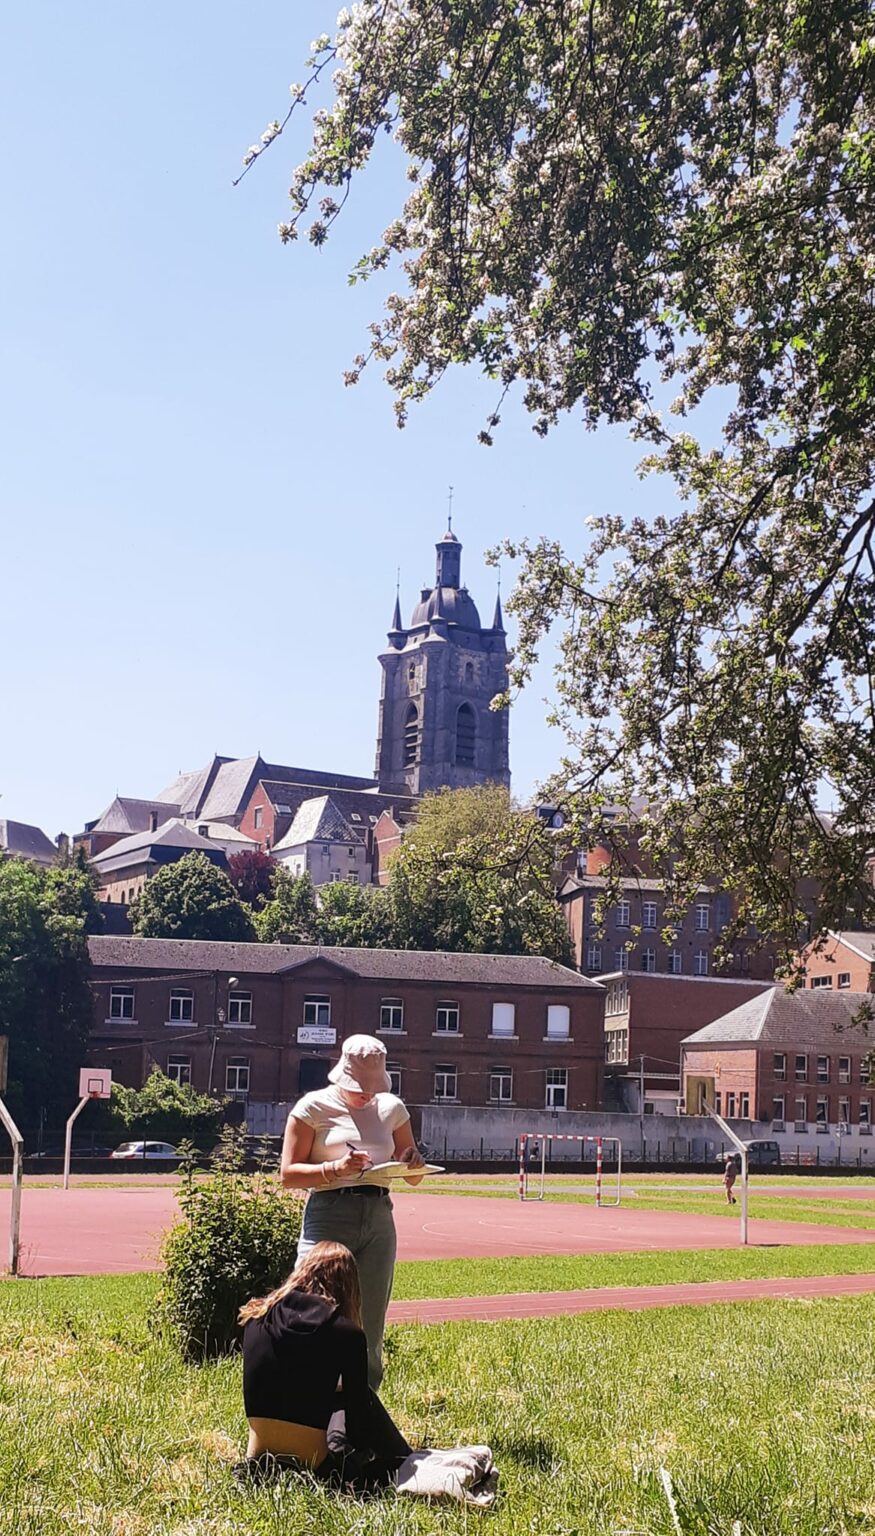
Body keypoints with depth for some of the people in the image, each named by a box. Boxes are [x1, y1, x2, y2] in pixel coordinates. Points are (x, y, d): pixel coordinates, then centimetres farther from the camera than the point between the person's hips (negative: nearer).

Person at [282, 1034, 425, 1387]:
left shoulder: (391, 1108, 12)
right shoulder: (314, 1107, 0)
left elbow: (413, 1179, 18)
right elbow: (288, 1174, -5)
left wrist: (414, 1162, -5)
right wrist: (336, 1168, -20)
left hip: (379, 1220, 4)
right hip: (328, 1217, -4)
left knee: (369, 1332, 7)